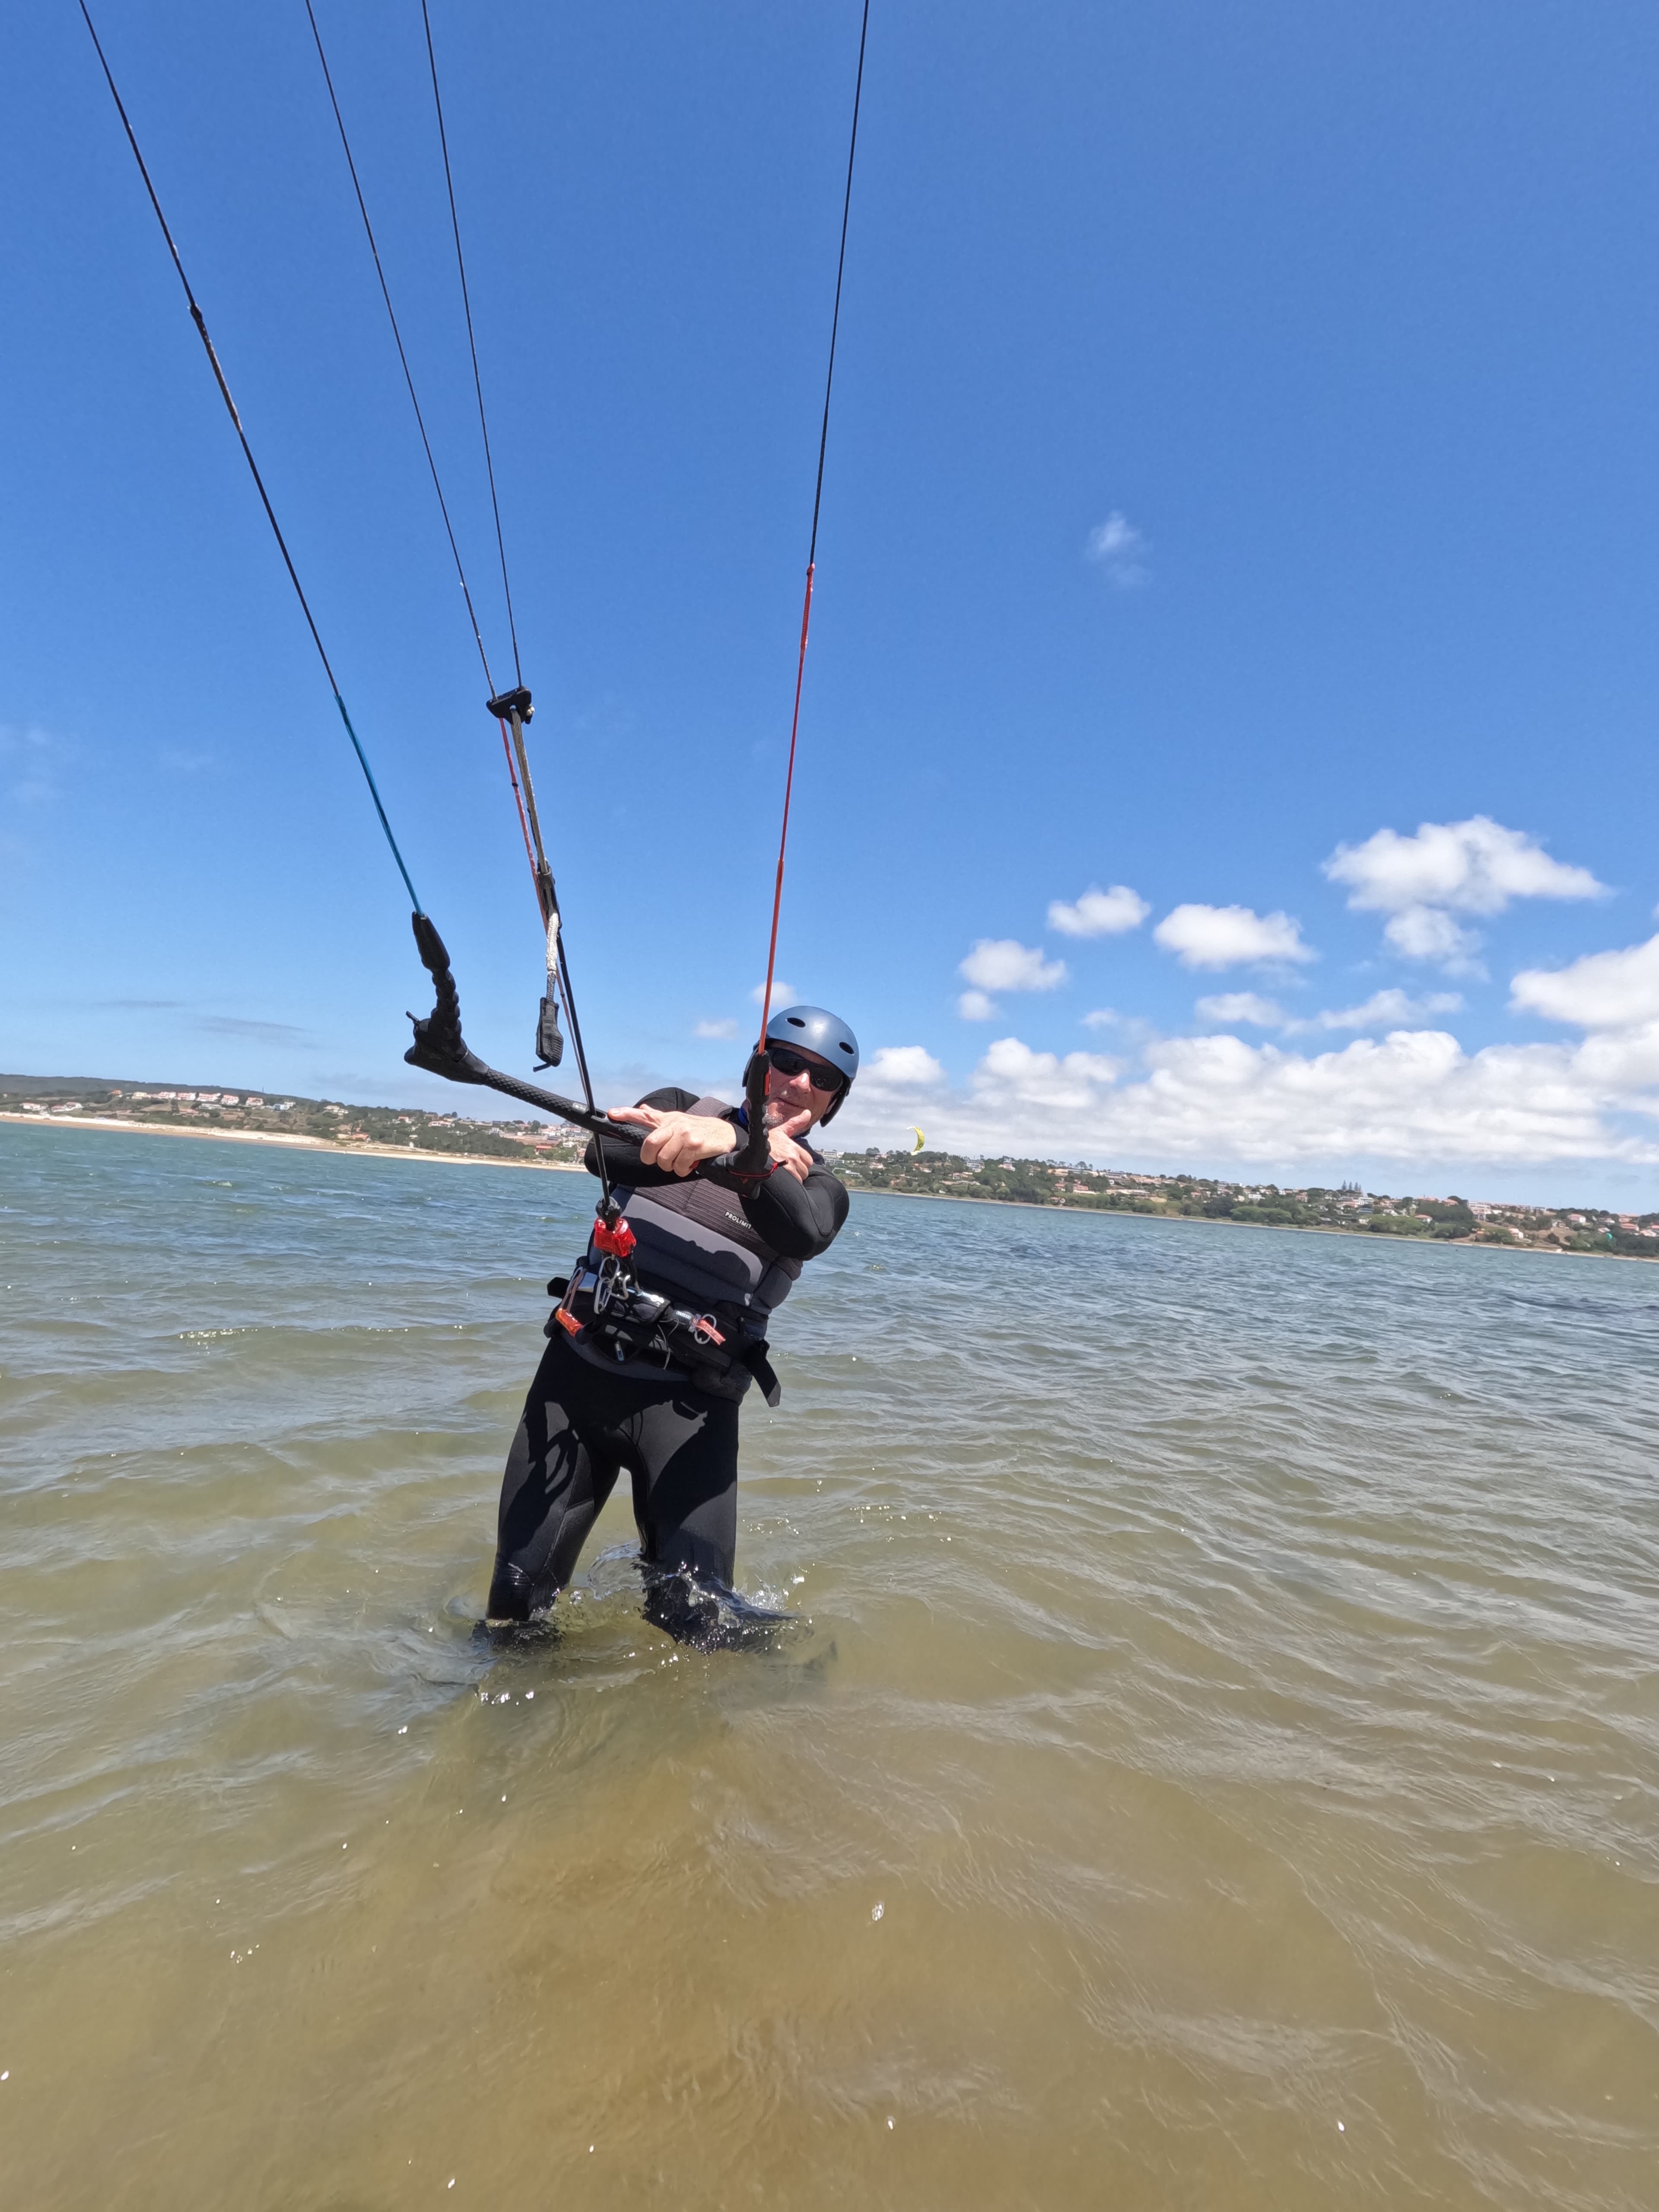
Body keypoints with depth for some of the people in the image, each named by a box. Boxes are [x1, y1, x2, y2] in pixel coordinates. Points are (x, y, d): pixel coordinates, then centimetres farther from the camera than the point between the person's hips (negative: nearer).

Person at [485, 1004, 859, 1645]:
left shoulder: (819, 1188, 3)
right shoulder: (681, 1109, 7)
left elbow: (803, 1232, -22)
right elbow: (605, 1152, -14)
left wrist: (732, 1147, -41)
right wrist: (748, 1151, -23)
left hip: (688, 1404, -1)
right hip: (579, 1371, 1)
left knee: (699, 1618, -6)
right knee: (517, 1598, 3)